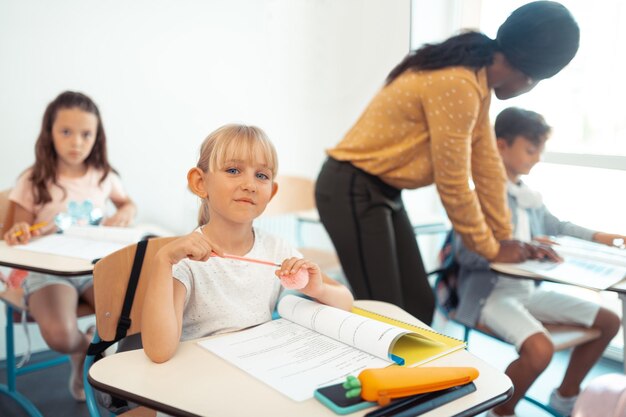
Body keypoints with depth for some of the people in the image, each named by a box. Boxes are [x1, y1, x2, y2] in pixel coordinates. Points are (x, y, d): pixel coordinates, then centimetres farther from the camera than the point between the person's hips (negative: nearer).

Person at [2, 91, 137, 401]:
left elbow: (127, 203, 24)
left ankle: (87, 355, 12)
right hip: (48, 270, -2)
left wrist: (124, 214, 0)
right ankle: (89, 349, 10)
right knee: (60, 336, -31)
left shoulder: (104, 177, 6)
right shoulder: (33, 182, -1)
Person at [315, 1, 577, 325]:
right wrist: (490, 248, -3)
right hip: (352, 192, -9)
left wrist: (504, 237, 13)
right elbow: (453, 184, -18)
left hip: (383, 192, 9)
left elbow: (487, 165, 9)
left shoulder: (477, 80, 5)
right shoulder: (457, 85, -25)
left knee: (419, 306, 11)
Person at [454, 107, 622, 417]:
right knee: (540, 349, -34)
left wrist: (598, 237, 20)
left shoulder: (531, 197, 13)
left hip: (527, 290, 10)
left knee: (608, 321, 14)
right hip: (491, 294, -10)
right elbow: (465, 254, -25)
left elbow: (557, 227, 32)